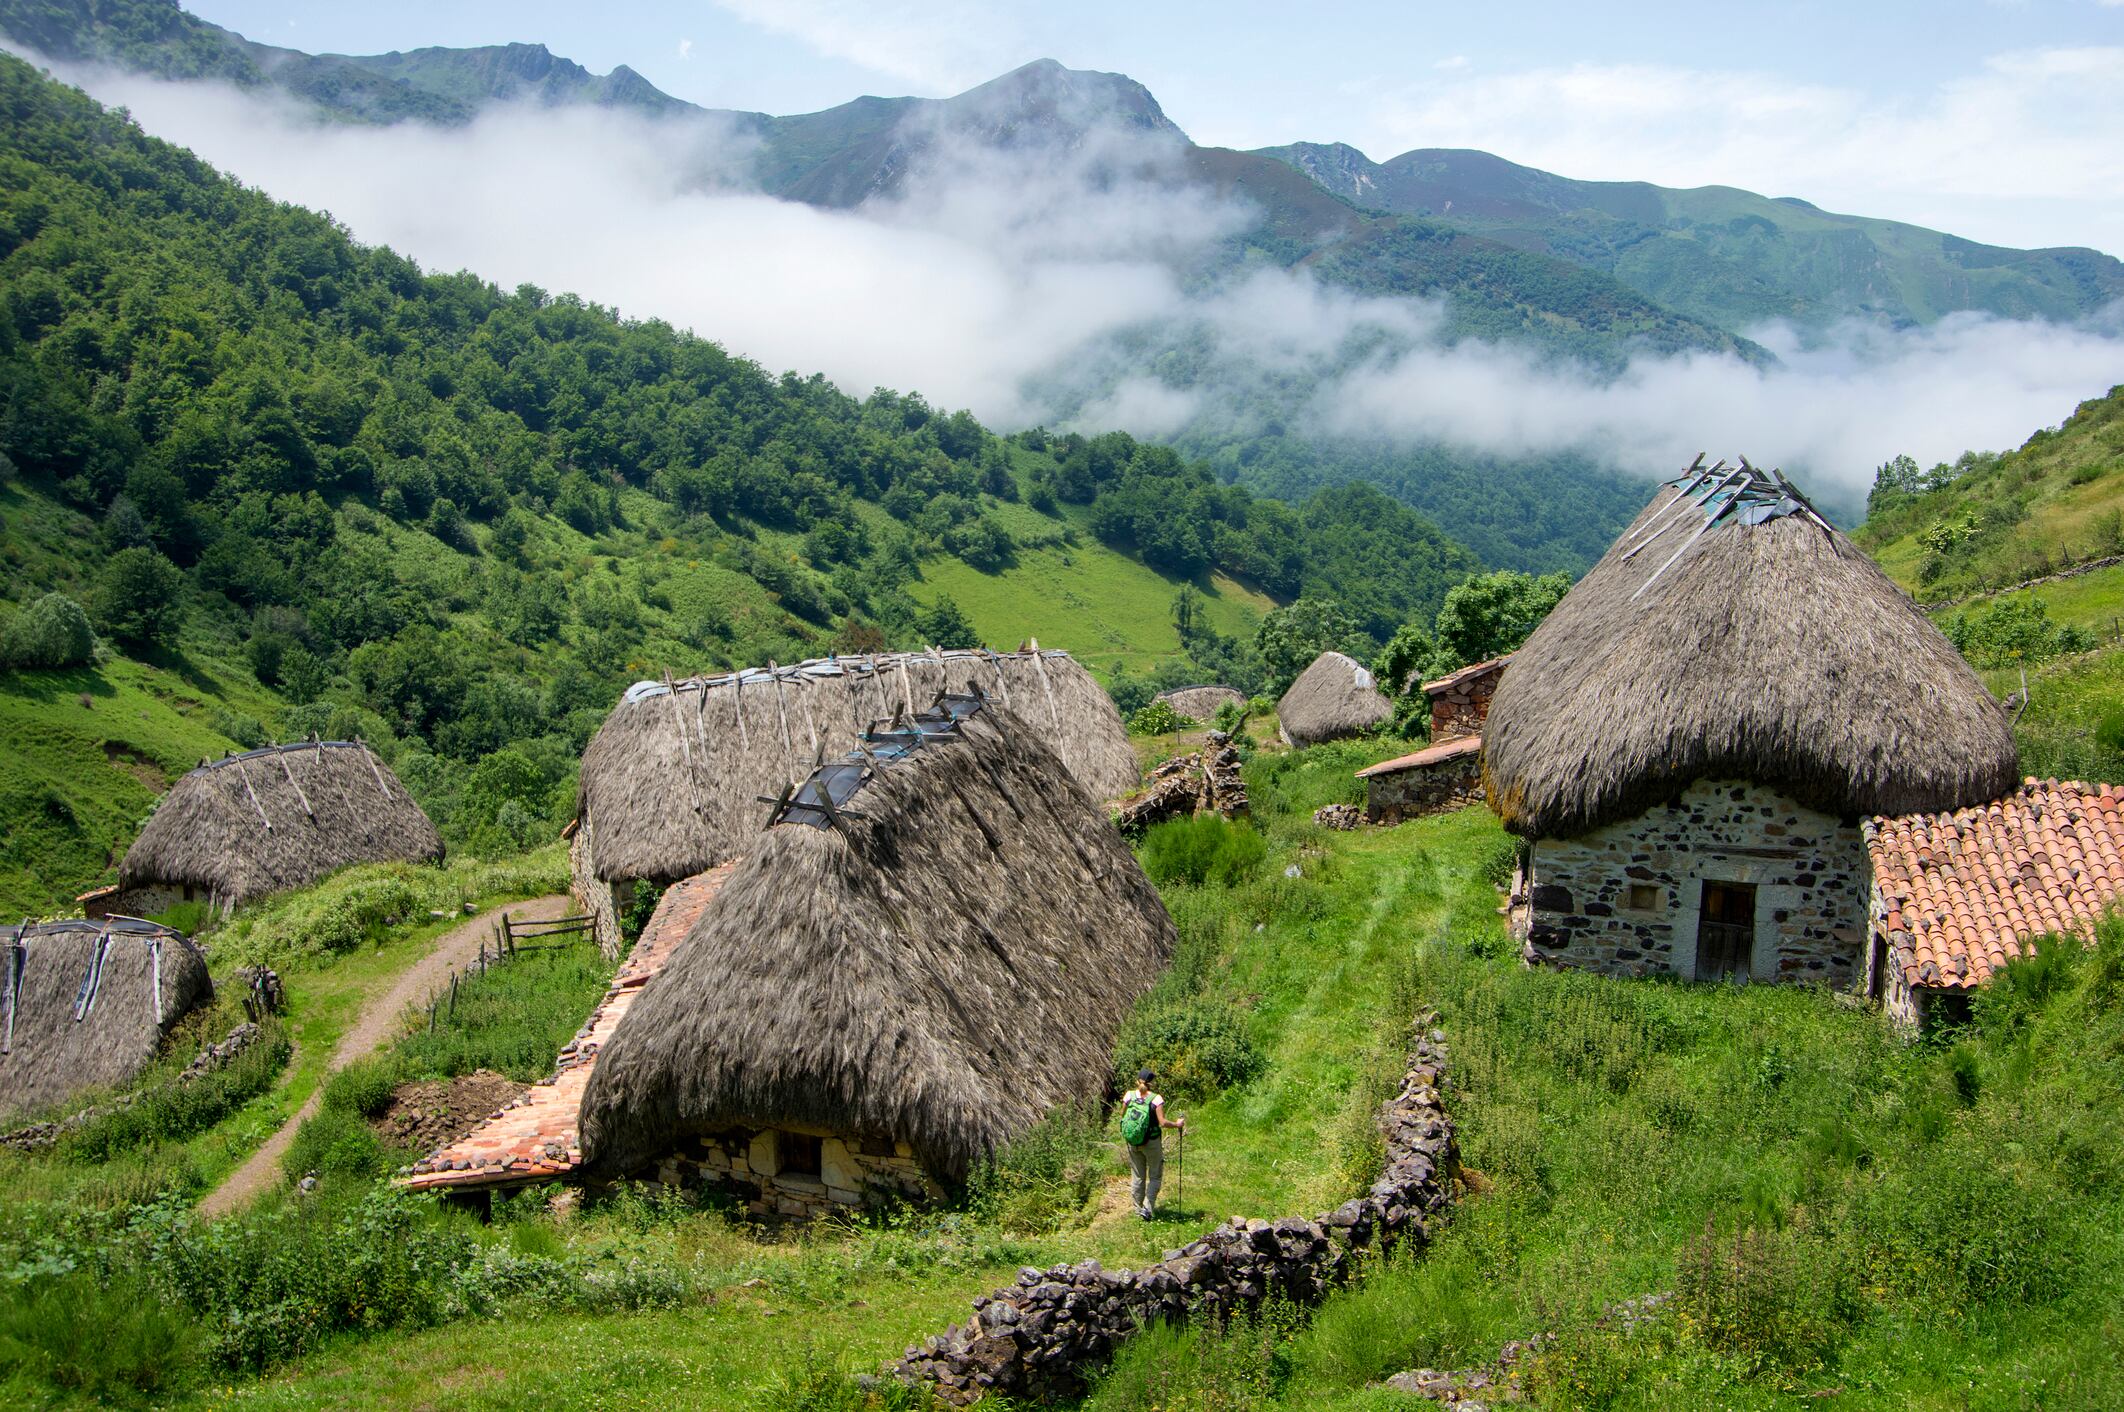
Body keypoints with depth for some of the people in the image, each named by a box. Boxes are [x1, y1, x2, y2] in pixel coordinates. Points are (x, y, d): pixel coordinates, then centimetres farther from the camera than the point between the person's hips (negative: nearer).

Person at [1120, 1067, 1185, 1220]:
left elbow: (1122, 1116, 3)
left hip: (1133, 1143, 3)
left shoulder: (1129, 1095, -7)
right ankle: (1147, 1208, -1)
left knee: (1137, 1177, 17)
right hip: (1152, 1143, -3)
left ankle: (1138, 1208, 25)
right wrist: (1177, 1124, -2)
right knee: (1155, 1177, 11)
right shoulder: (1156, 1099, -16)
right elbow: (1163, 1122, -19)